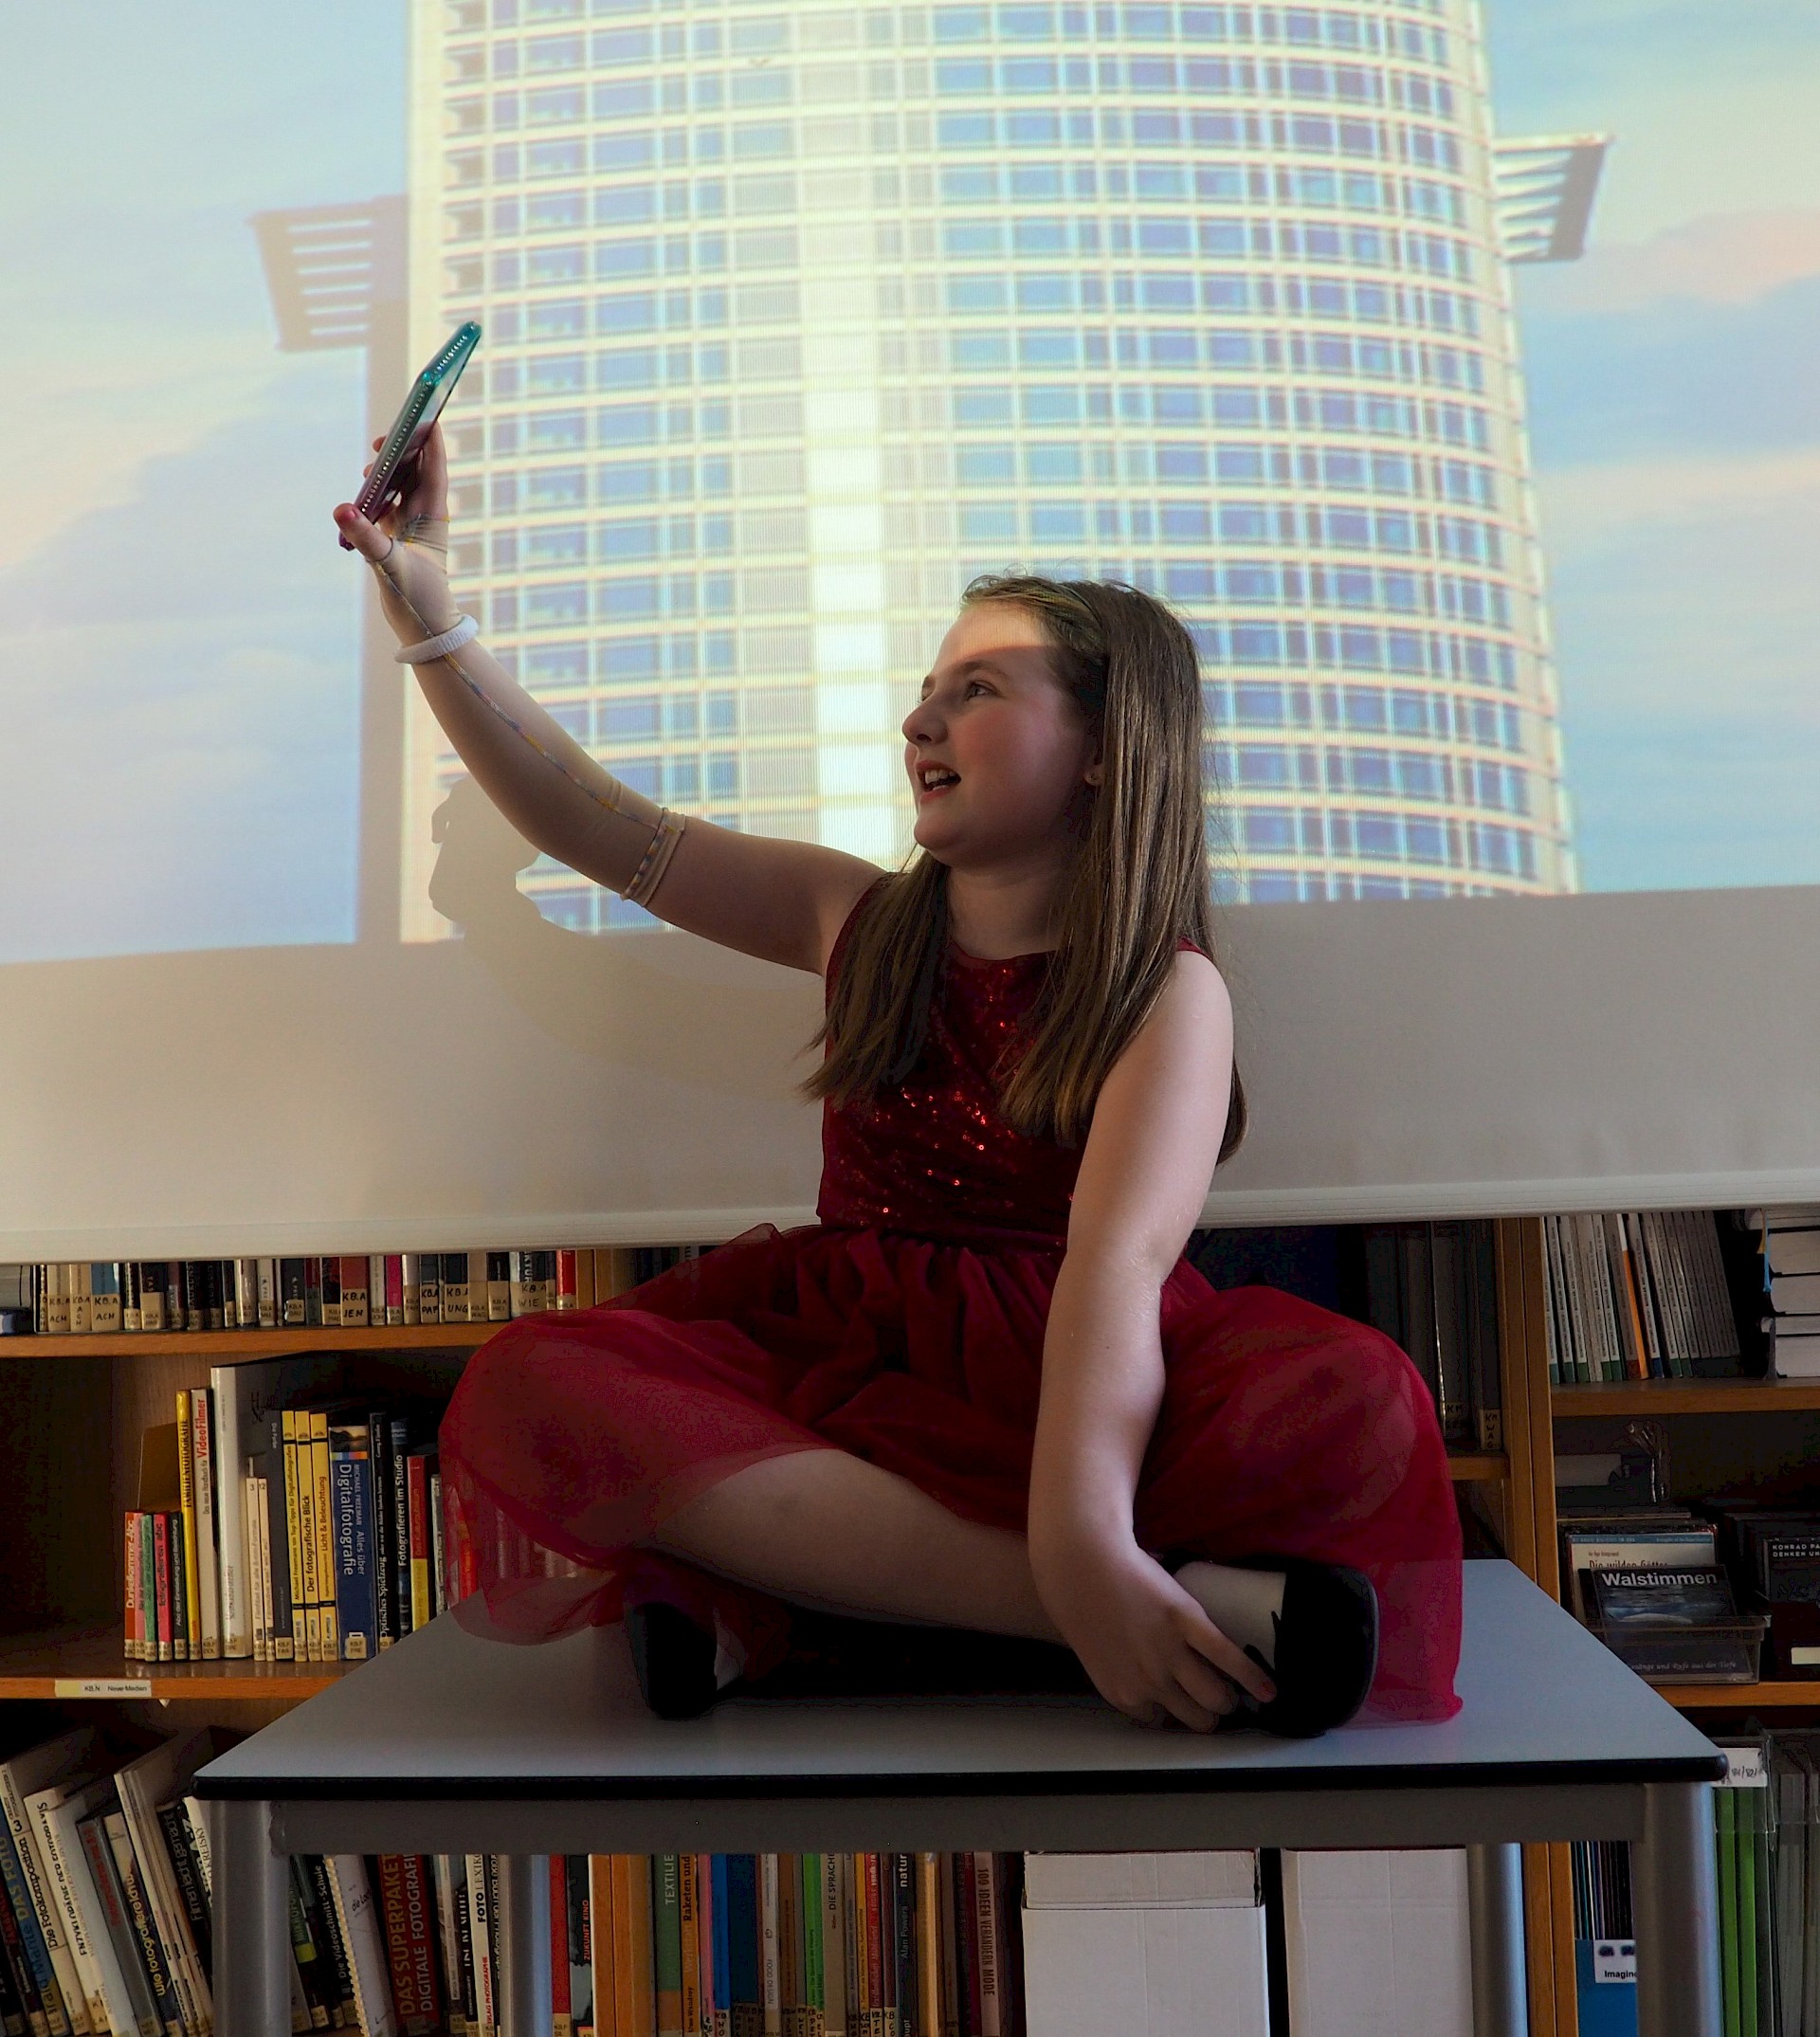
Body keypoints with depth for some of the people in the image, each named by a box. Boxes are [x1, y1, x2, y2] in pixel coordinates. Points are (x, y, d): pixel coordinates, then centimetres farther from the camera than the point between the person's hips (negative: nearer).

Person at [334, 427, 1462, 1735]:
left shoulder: (1169, 991, -5)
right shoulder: (861, 922, 11)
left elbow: (1116, 1262, -21)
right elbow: (606, 832, 16)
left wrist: (1083, 1535, -37)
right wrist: (430, 616, 11)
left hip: (1064, 1377, -3)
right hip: (841, 1349, 4)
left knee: (1357, 1401, -33)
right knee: (524, 1394, -27)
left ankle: (785, 1602, -31)